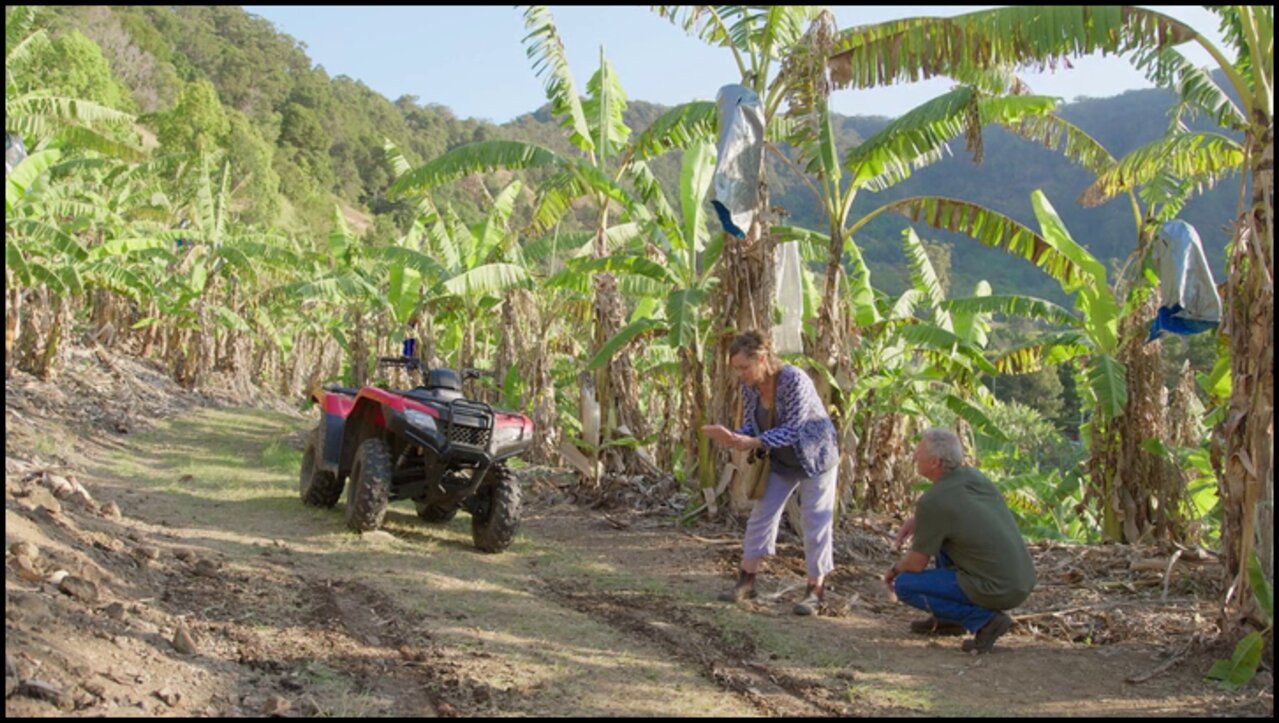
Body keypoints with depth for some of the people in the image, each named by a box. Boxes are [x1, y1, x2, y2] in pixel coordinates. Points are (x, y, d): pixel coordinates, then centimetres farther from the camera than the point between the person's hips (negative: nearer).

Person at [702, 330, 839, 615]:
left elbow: (792, 430, -33)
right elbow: (750, 427, -5)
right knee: (761, 515, 5)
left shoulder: (795, 381, -30)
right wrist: (730, 437, -27)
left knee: (816, 523, -2)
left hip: (814, 457, -6)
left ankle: (815, 592, 7)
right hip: (780, 462, 6)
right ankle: (746, 581, 14)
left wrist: (751, 443, -40)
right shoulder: (749, 387, -10)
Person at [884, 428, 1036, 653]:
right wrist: (915, 519, 15)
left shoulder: (930, 502, -18)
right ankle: (948, 620, 27)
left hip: (995, 590, -8)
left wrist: (896, 569, 14)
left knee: (904, 585, 4)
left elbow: (916, 565, -8)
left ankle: (984, 619, -3)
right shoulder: (974, 476, 5)